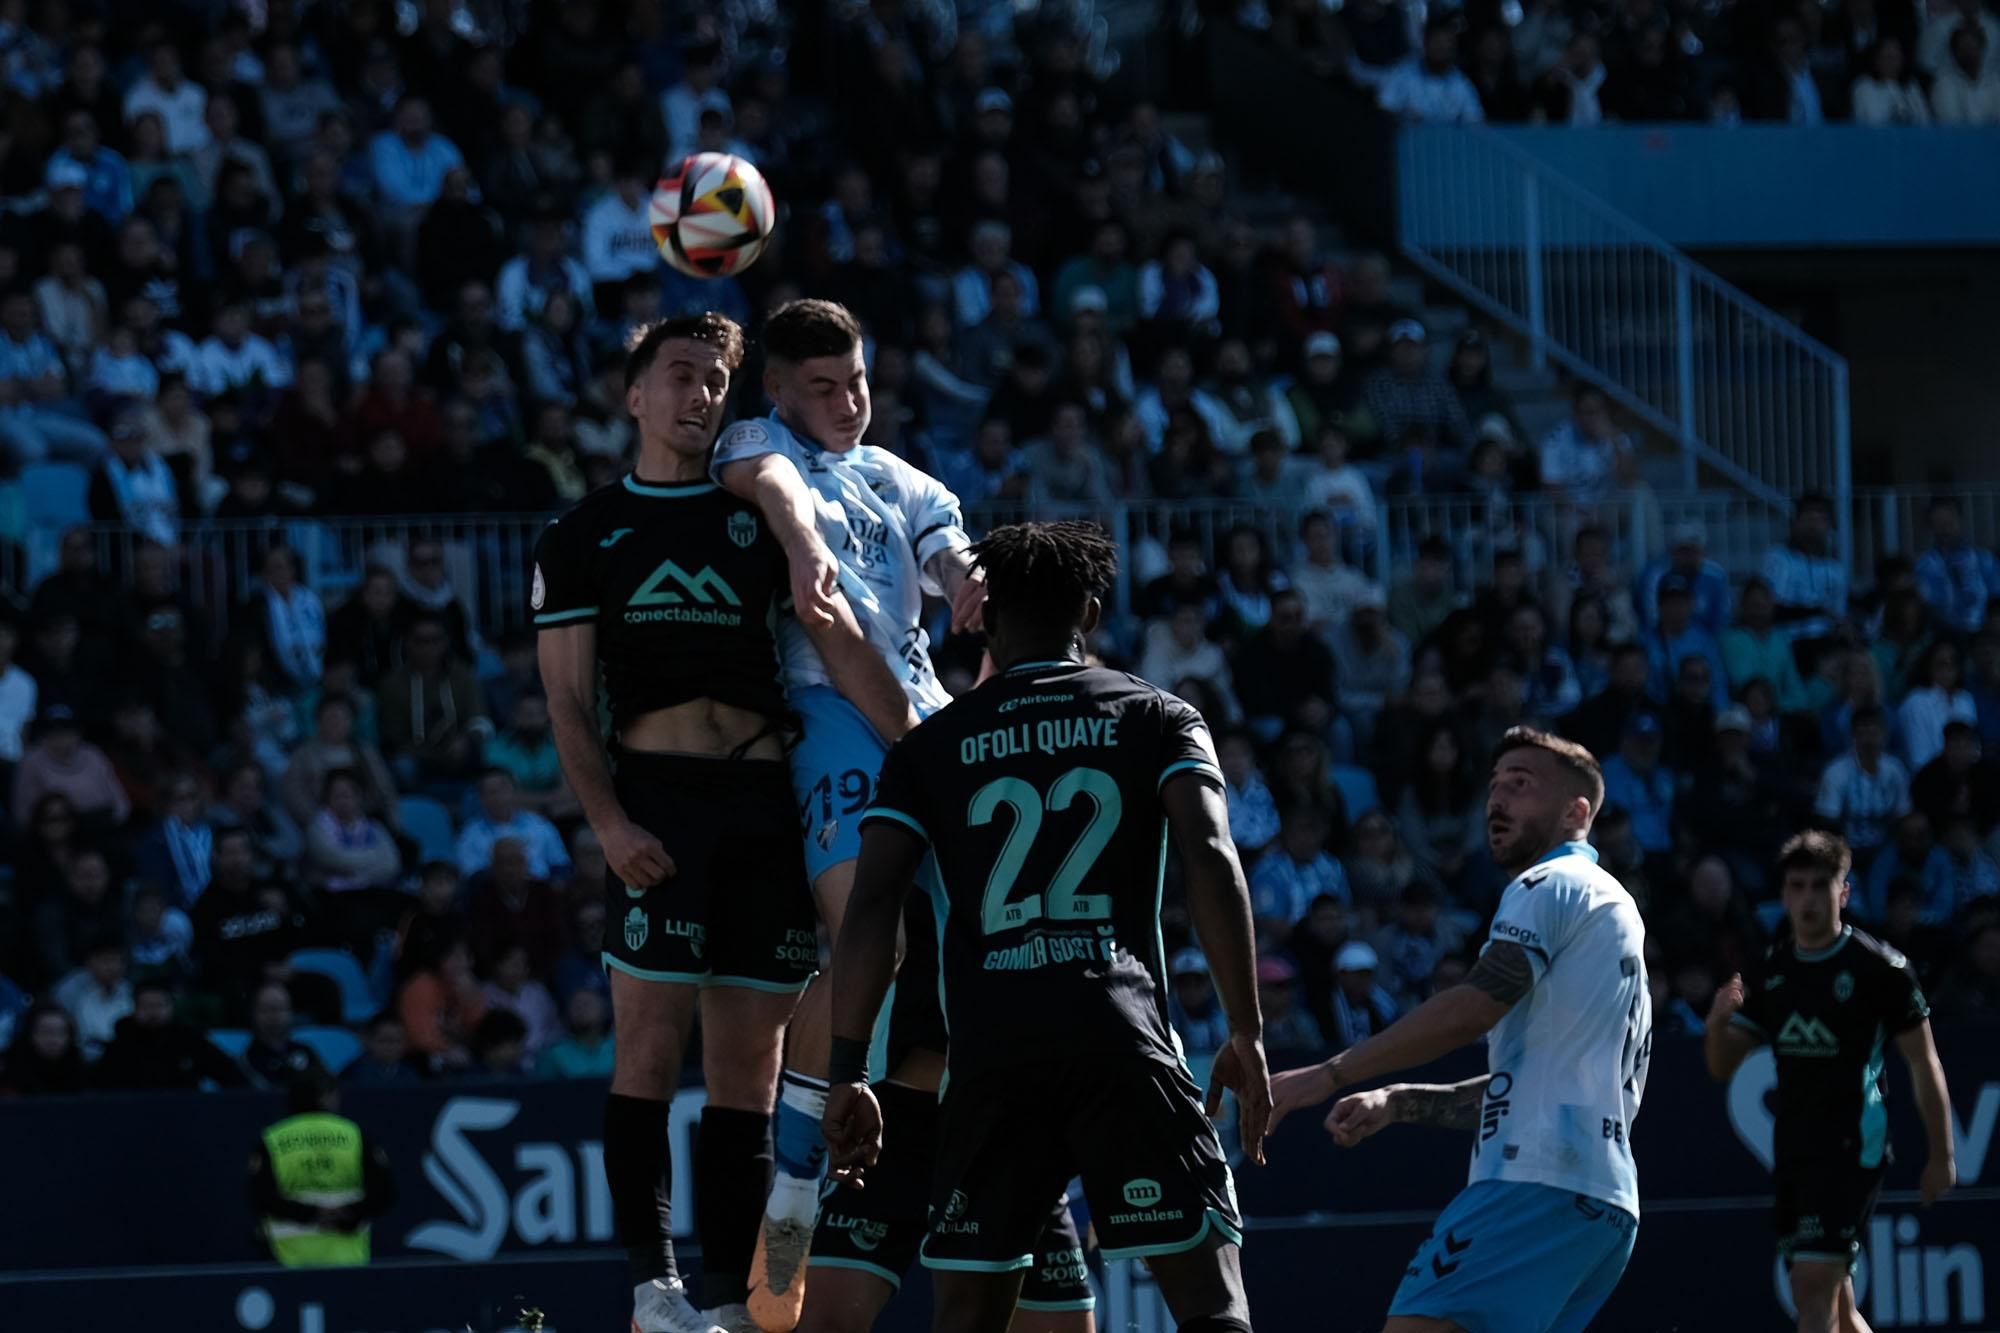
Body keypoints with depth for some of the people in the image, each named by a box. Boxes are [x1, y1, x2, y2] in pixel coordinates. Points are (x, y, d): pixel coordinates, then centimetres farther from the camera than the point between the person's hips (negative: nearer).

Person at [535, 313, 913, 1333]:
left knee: (749, 1067, 3)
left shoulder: (762, 519, 16)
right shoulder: (584, 537, 12)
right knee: (651, 1047, -12)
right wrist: (610, 822, -10)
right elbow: (568, 699, 5)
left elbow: (843, 647, 4)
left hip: (763, 799, 2)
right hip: (654, 795, -2)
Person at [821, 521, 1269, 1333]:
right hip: (1121, 1035, -2)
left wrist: (848, 1074, 4)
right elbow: (1212, 862, -4)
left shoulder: (929, 748, 14)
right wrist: (1246, 1034, -3)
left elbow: (872, 909, 3)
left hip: (989, 1051, 2)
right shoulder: (1157, 720, 11)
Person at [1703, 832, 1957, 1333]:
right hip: (1794, 1150, 7)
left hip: (1853, 1146, -7)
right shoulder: (1771, 972, 11)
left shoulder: (1880, 968, -6)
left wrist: (1941, 1155, -4)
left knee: (1815, 1286, -18)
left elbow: (1924, 1064, -2)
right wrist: (1718, 1021, -10)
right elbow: (1722, 1066, 13)